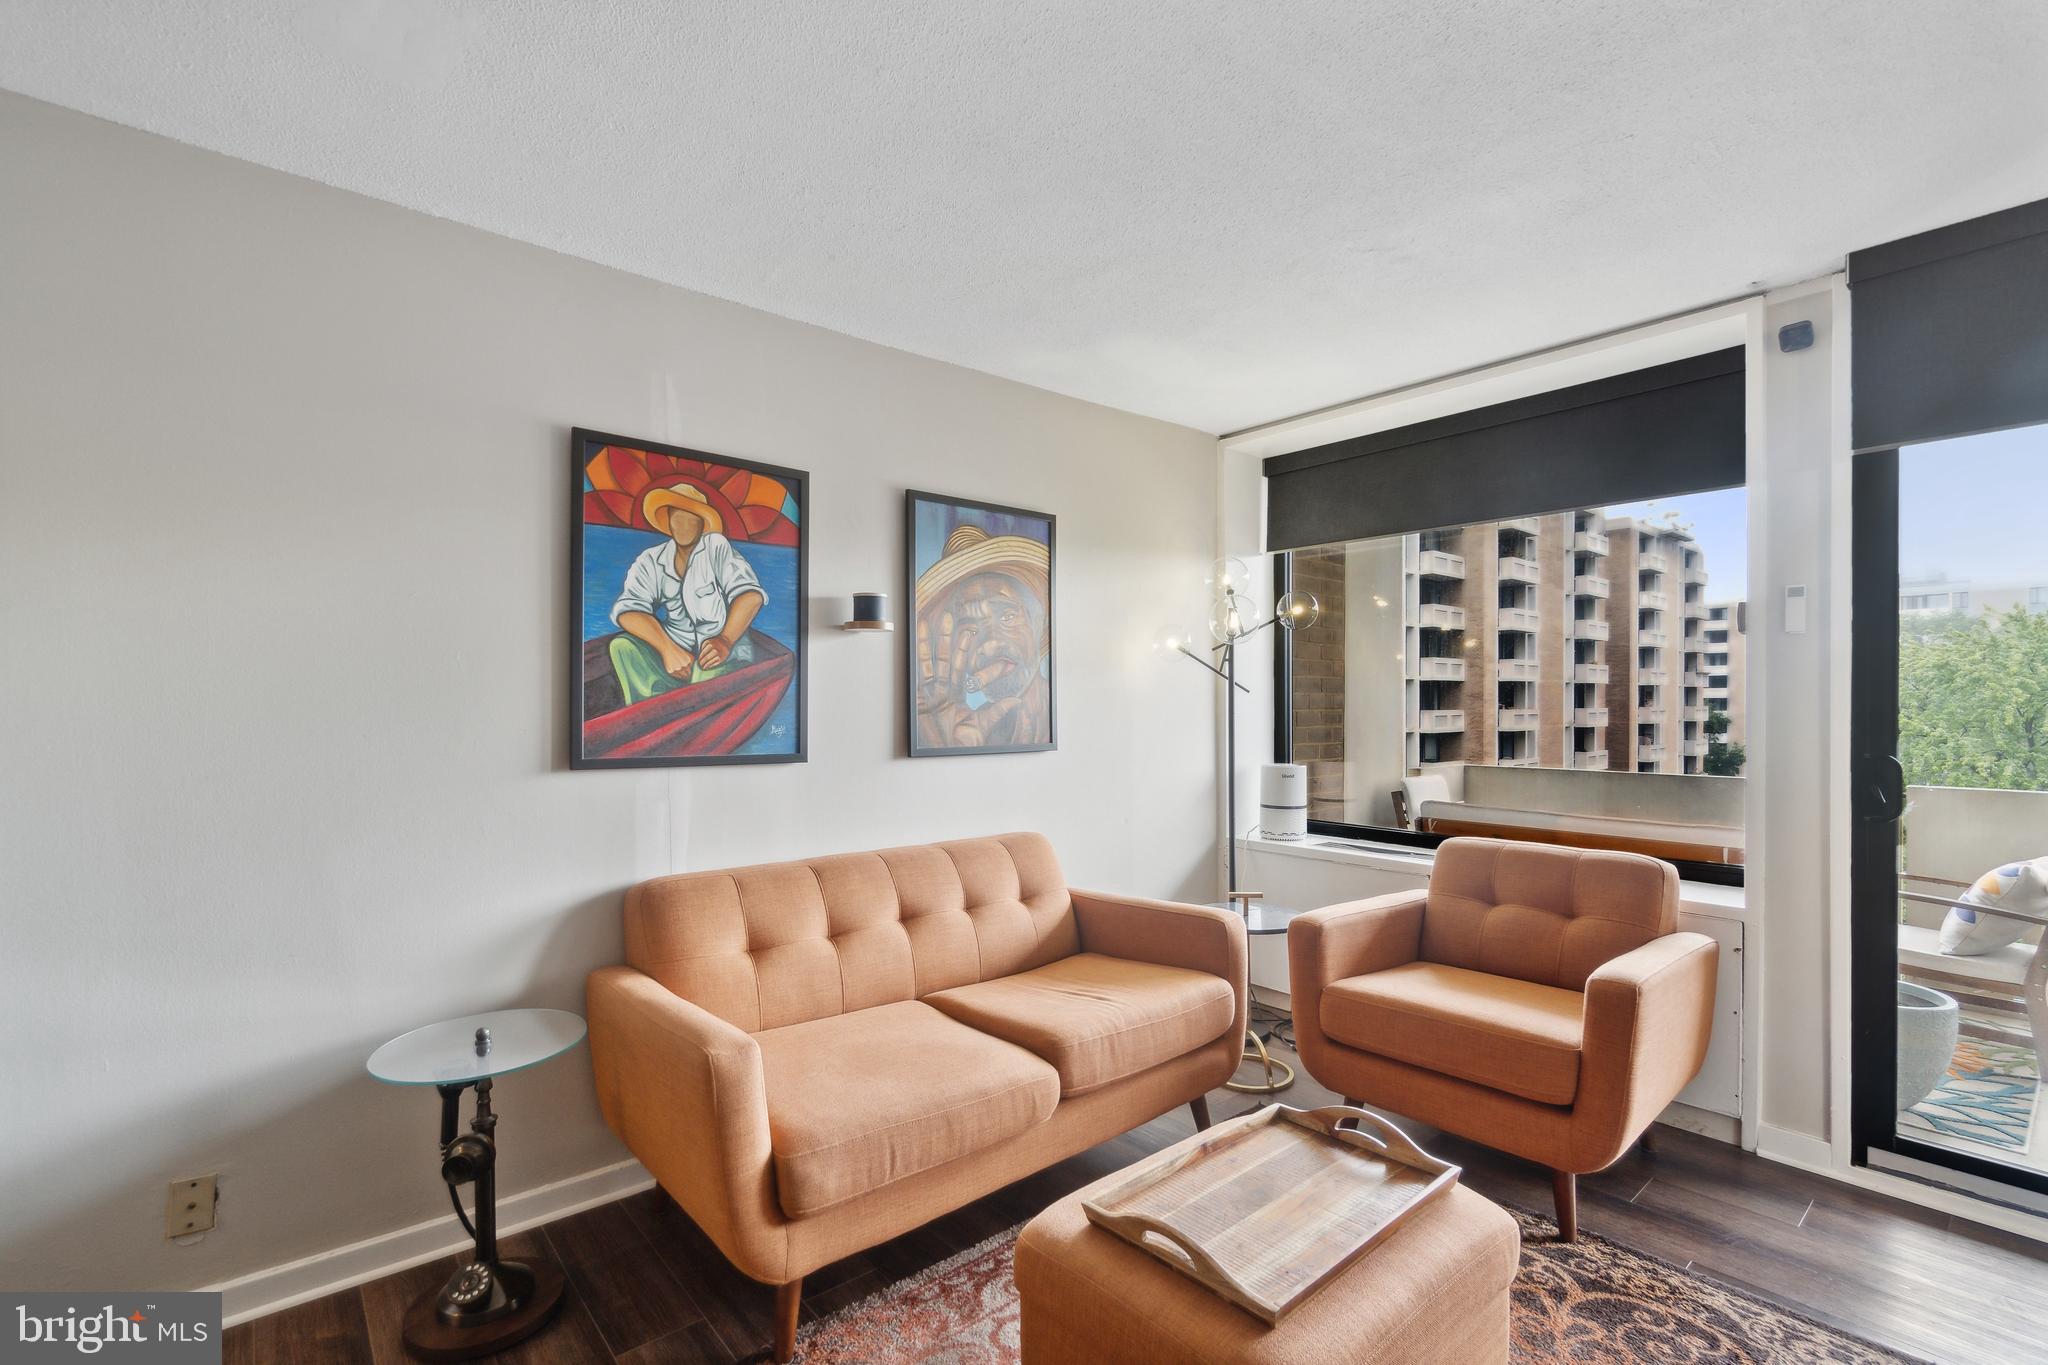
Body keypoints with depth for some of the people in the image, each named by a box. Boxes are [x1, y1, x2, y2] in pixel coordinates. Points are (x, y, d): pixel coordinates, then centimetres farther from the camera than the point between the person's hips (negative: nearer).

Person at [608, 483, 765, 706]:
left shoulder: (716, 546, -1)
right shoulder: (650, 561, 7)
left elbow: (750, 594, -14)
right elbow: (628, 609, -8)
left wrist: (725, 640, -32)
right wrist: (668, 649, -27)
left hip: (726, 656, -4)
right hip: (678, 655, 4)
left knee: (708, 672, -35)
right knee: (622, 646, -18)